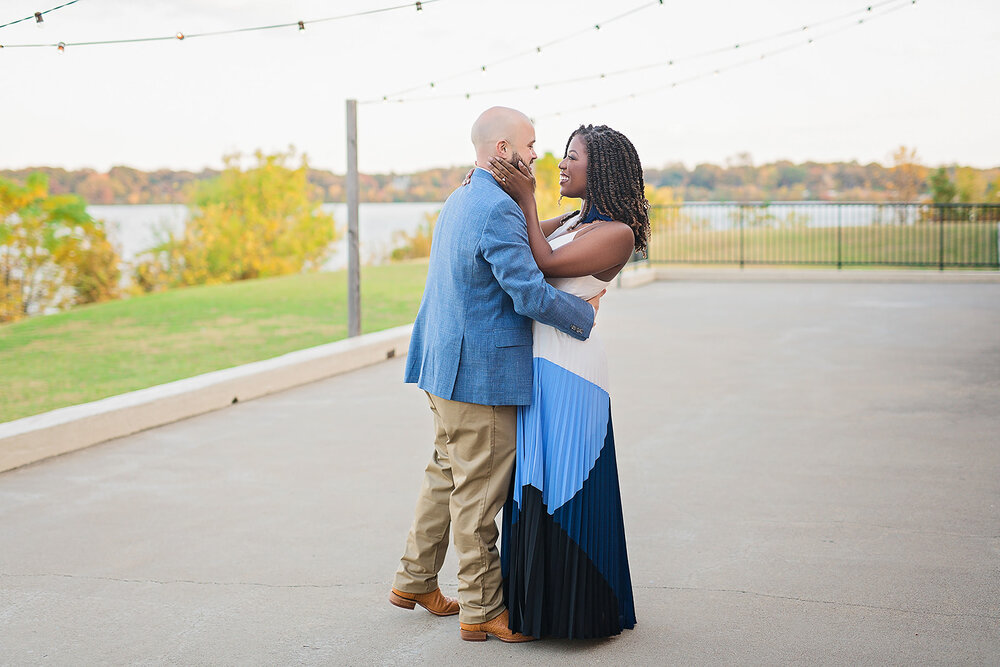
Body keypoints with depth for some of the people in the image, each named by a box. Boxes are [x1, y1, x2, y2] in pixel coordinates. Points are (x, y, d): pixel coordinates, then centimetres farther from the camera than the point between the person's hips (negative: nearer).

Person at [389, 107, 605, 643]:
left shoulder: (459, 200, 13)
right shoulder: (498, 209, -20)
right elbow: (530, 293, -23)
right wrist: (585, 315, -9)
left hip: (447, 366, 10)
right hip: (481, 375, -10)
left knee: (446, 475, 20)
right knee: (479, 492, -1)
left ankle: (415, 580, 31)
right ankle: (481, 609, 9)